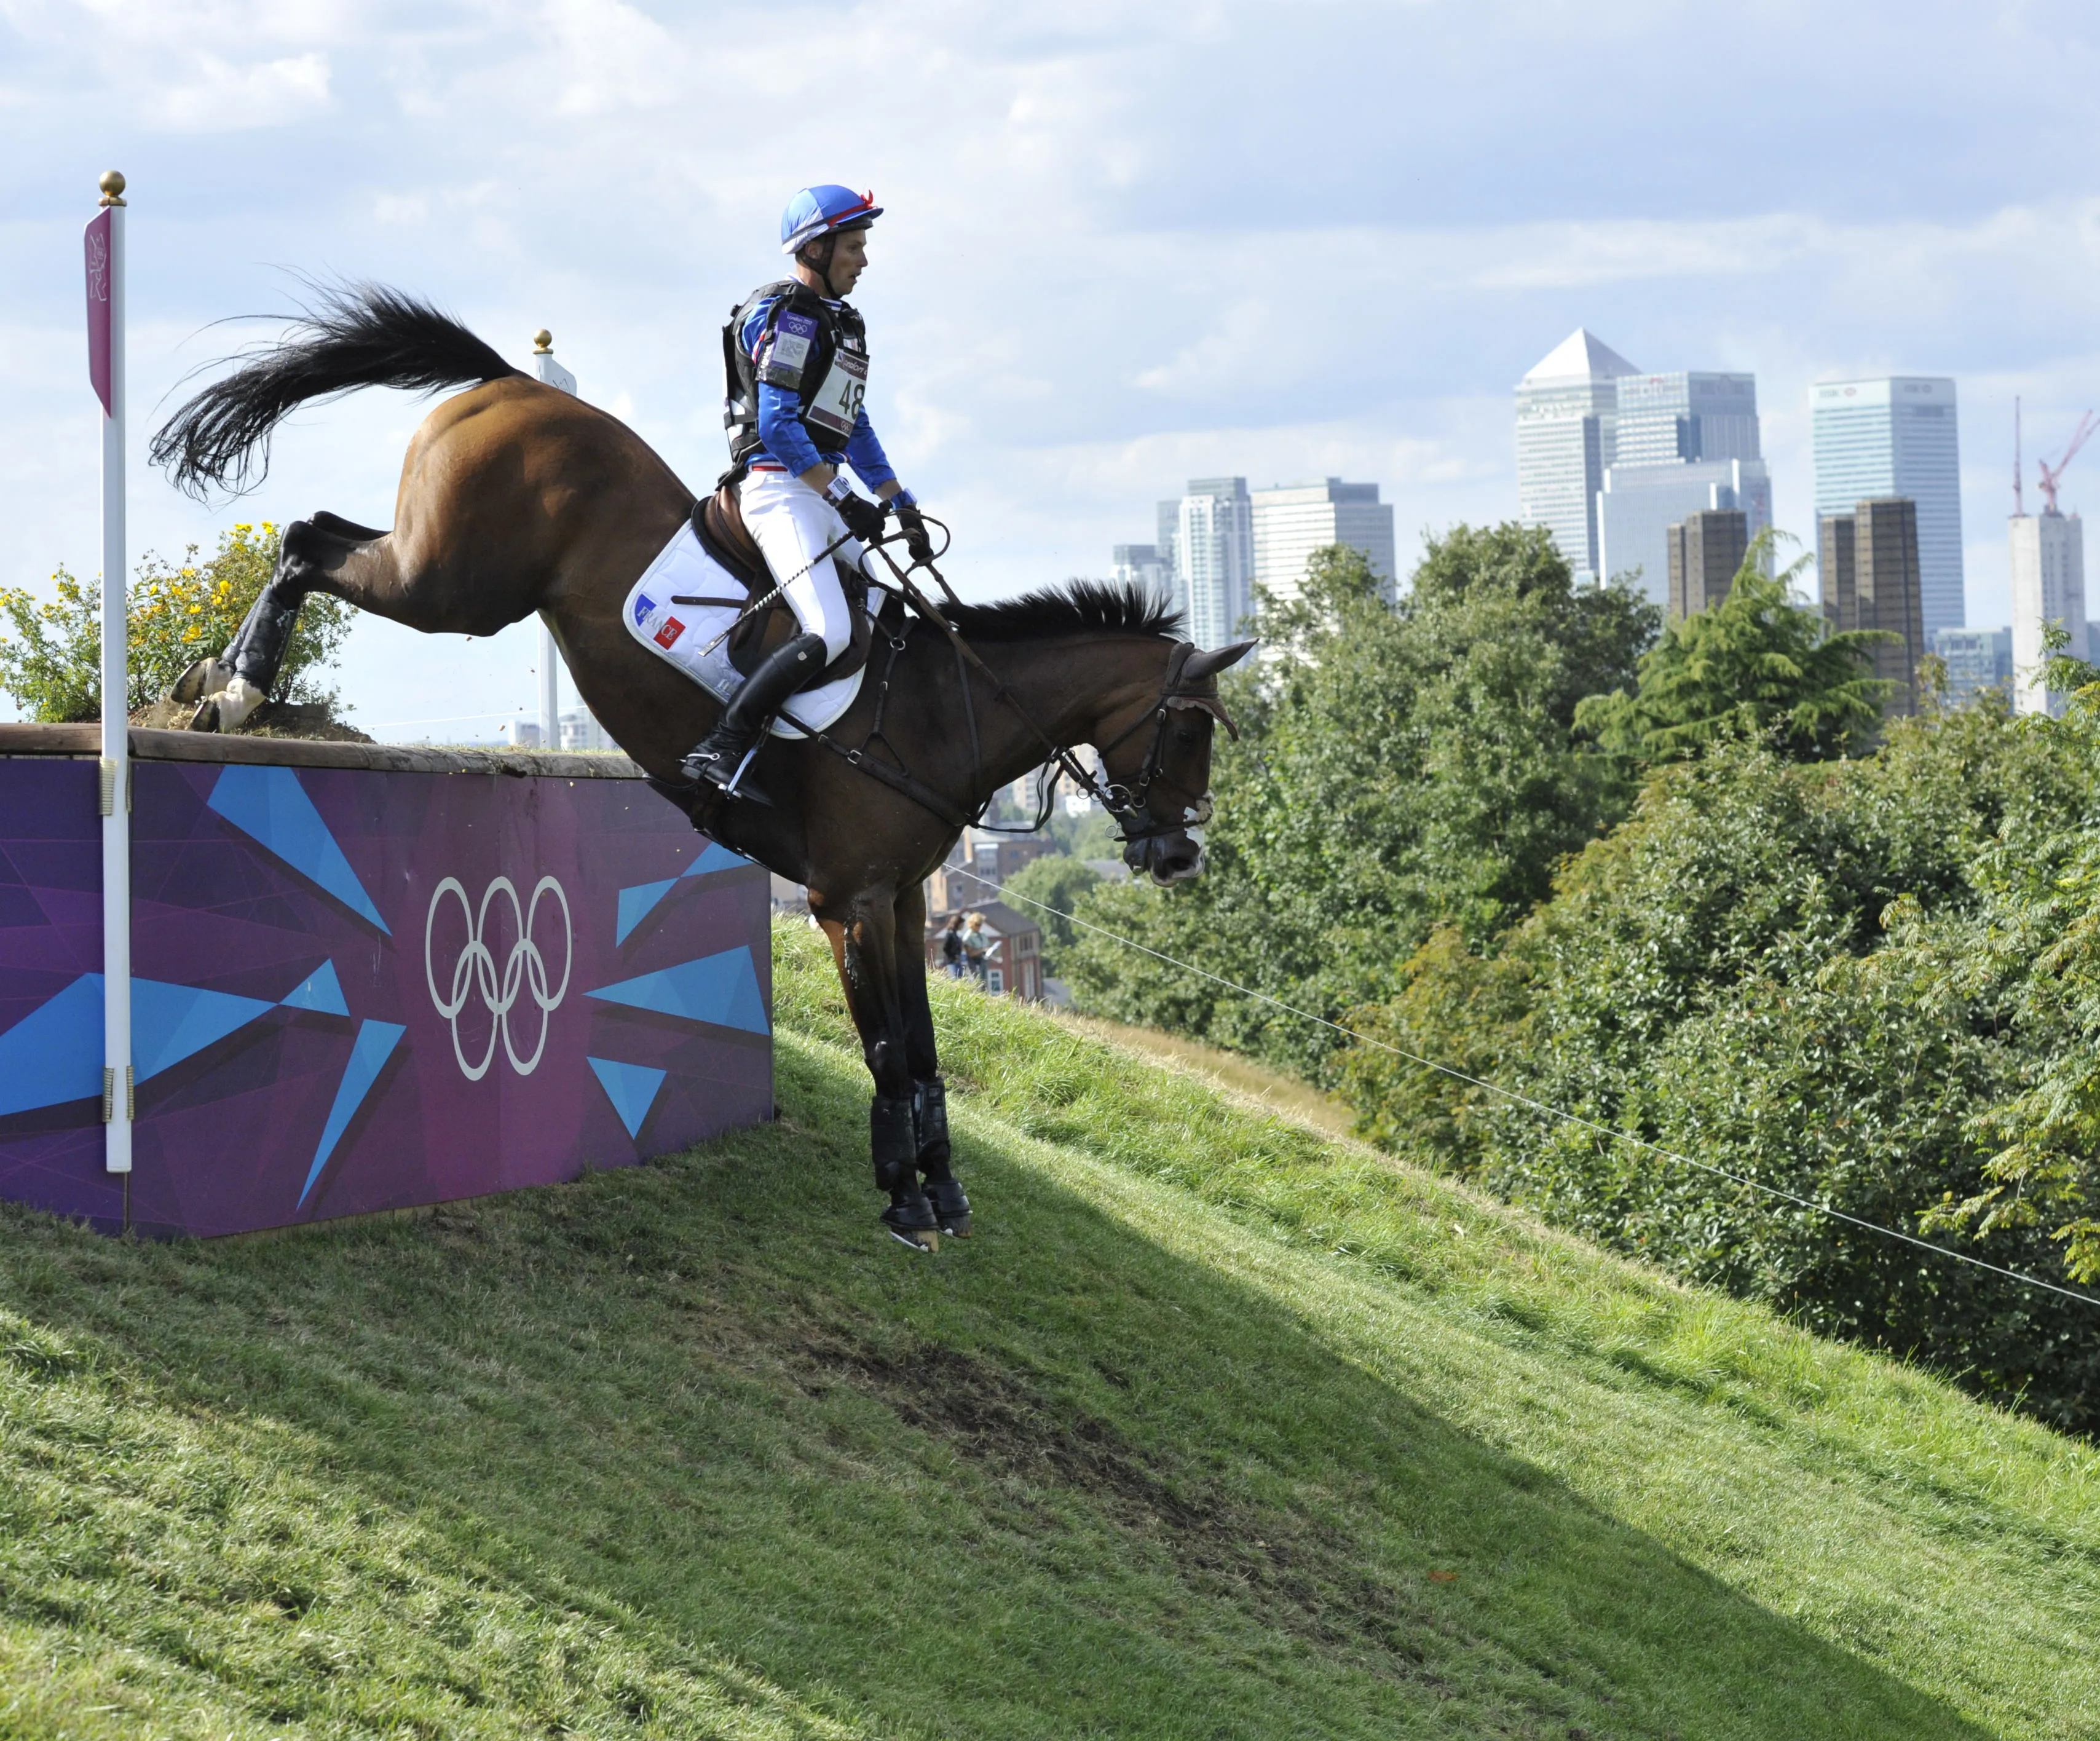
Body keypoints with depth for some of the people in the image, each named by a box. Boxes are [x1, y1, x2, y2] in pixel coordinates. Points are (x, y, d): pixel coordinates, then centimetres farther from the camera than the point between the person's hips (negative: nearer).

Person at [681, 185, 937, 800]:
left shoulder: (841, 322, 21)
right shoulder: (786, 314, -9)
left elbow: (854, 429, 25)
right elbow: (777, 424, -19)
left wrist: (902, 507, 17)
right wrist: (846, 500, -21)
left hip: (824, 494, 10)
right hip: (780, 489, -10)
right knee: (829, 634, -22)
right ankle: (717, 749, -23)